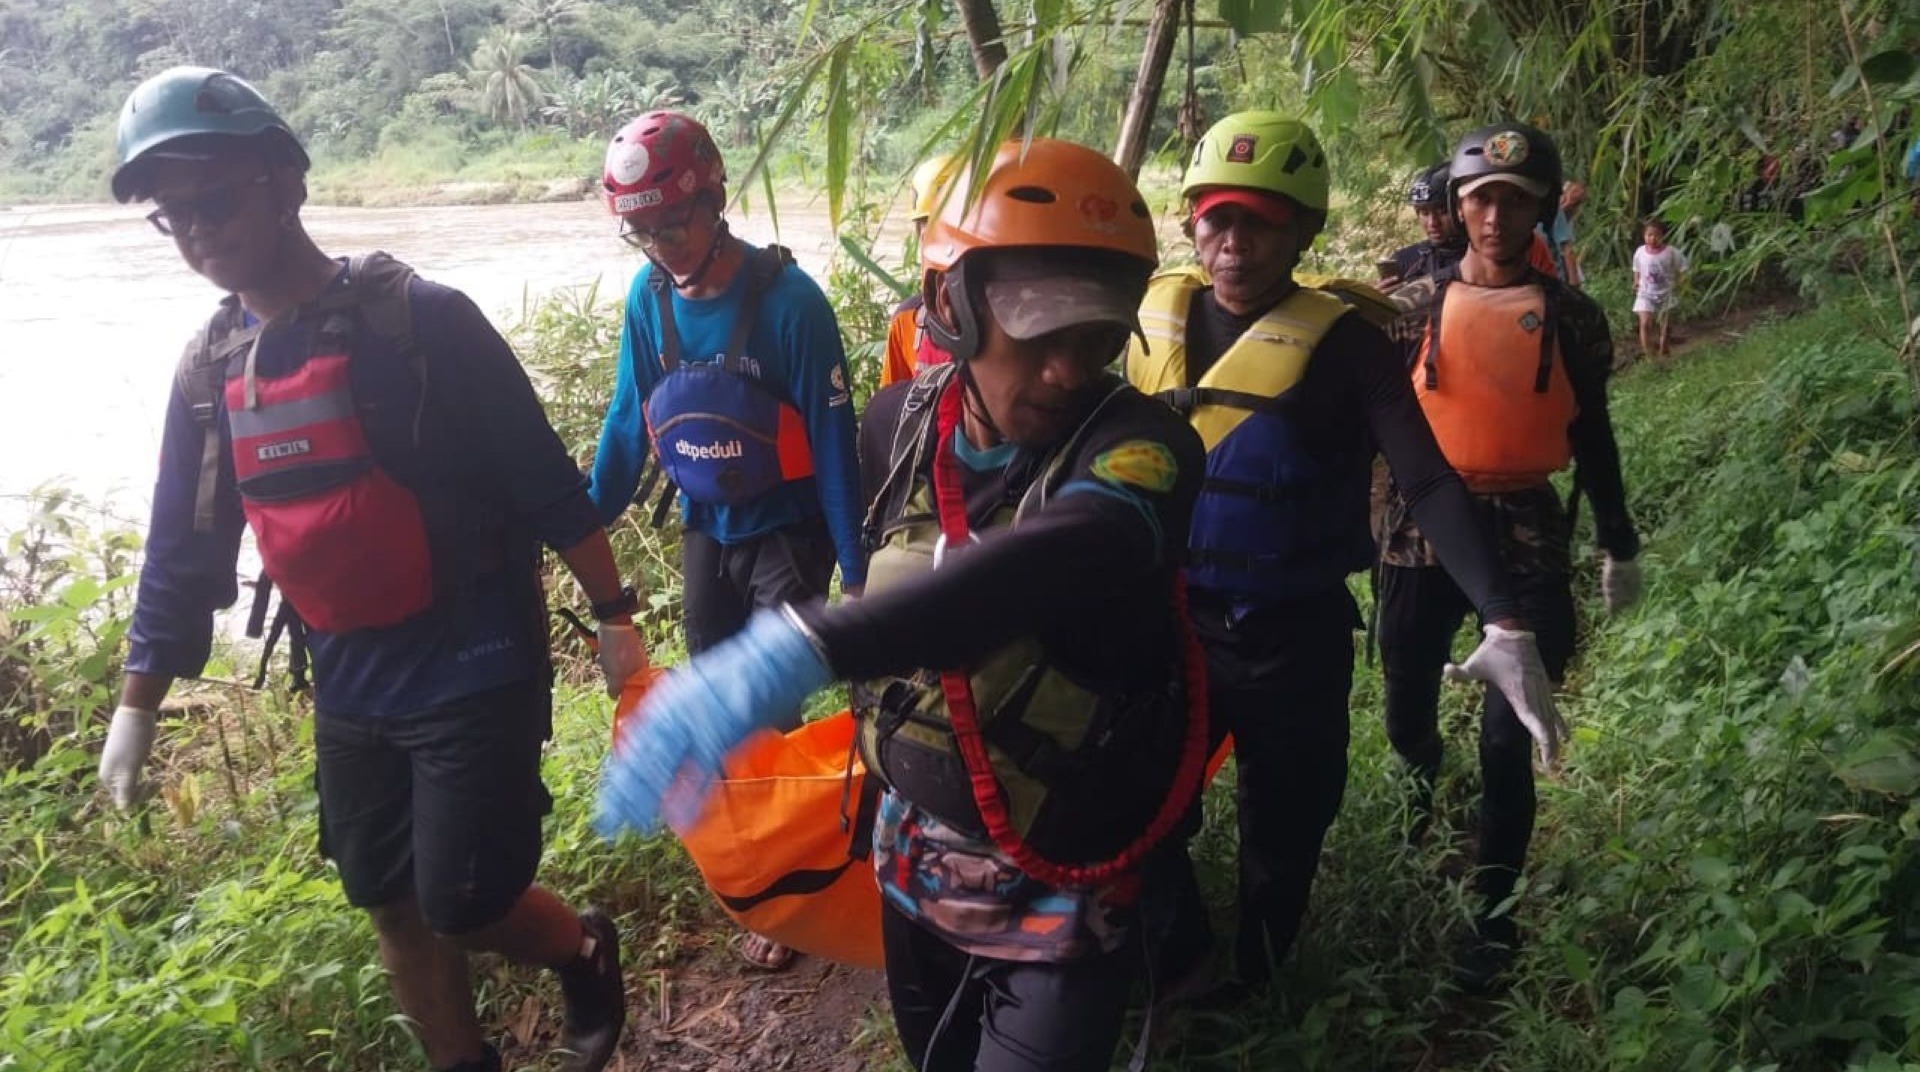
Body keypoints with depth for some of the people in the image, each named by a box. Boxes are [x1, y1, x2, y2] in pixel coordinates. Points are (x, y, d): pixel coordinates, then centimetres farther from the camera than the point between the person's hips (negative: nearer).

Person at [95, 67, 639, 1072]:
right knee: (392, 906, 14)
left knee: (461, 903, -5)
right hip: (349, 689, 6)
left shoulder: (418, 317, -14)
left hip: (474, 672, -6)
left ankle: (585, 949, 26)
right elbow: (182, 548, 12)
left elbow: (545, 480, -11)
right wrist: (137, 705, 15)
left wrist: (613, 616, -8)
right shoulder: (210, 366, 4)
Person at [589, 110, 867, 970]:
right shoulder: (649, 295, -7)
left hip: (785, 532, -5)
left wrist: (855, 566, -15)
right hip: (705, 530, 5)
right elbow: (629, 417, 4)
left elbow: (832, 438, -17)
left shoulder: (787, 300, -22)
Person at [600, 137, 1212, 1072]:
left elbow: (1056, 559, -48)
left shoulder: (1137, 449, -26)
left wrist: (798, 649, -61)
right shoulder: (900, 424, -8)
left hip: (1064, 895, -5)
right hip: (915, 862, 5)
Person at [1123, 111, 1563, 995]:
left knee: (1282, 834, 14)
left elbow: (1429, 482, -17)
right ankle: (1172, 954, 38)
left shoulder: (1341, 342, -11)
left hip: (1295, 636, -2)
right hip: (1168, 624, 3)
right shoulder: (1151, 318, -1)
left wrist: (1504, 623, -28)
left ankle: (1254, 990, 42)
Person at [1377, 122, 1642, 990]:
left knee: (1507, 739, -4)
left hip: (1527, 535, -1)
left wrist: (1619, 547, 13)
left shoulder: (1571, 317, 2)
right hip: (1422, 528, 1)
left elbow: (1593, 440, 10)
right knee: (1407, 715, 12)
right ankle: (1429, 792, 49)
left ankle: (1495, 912, 14)